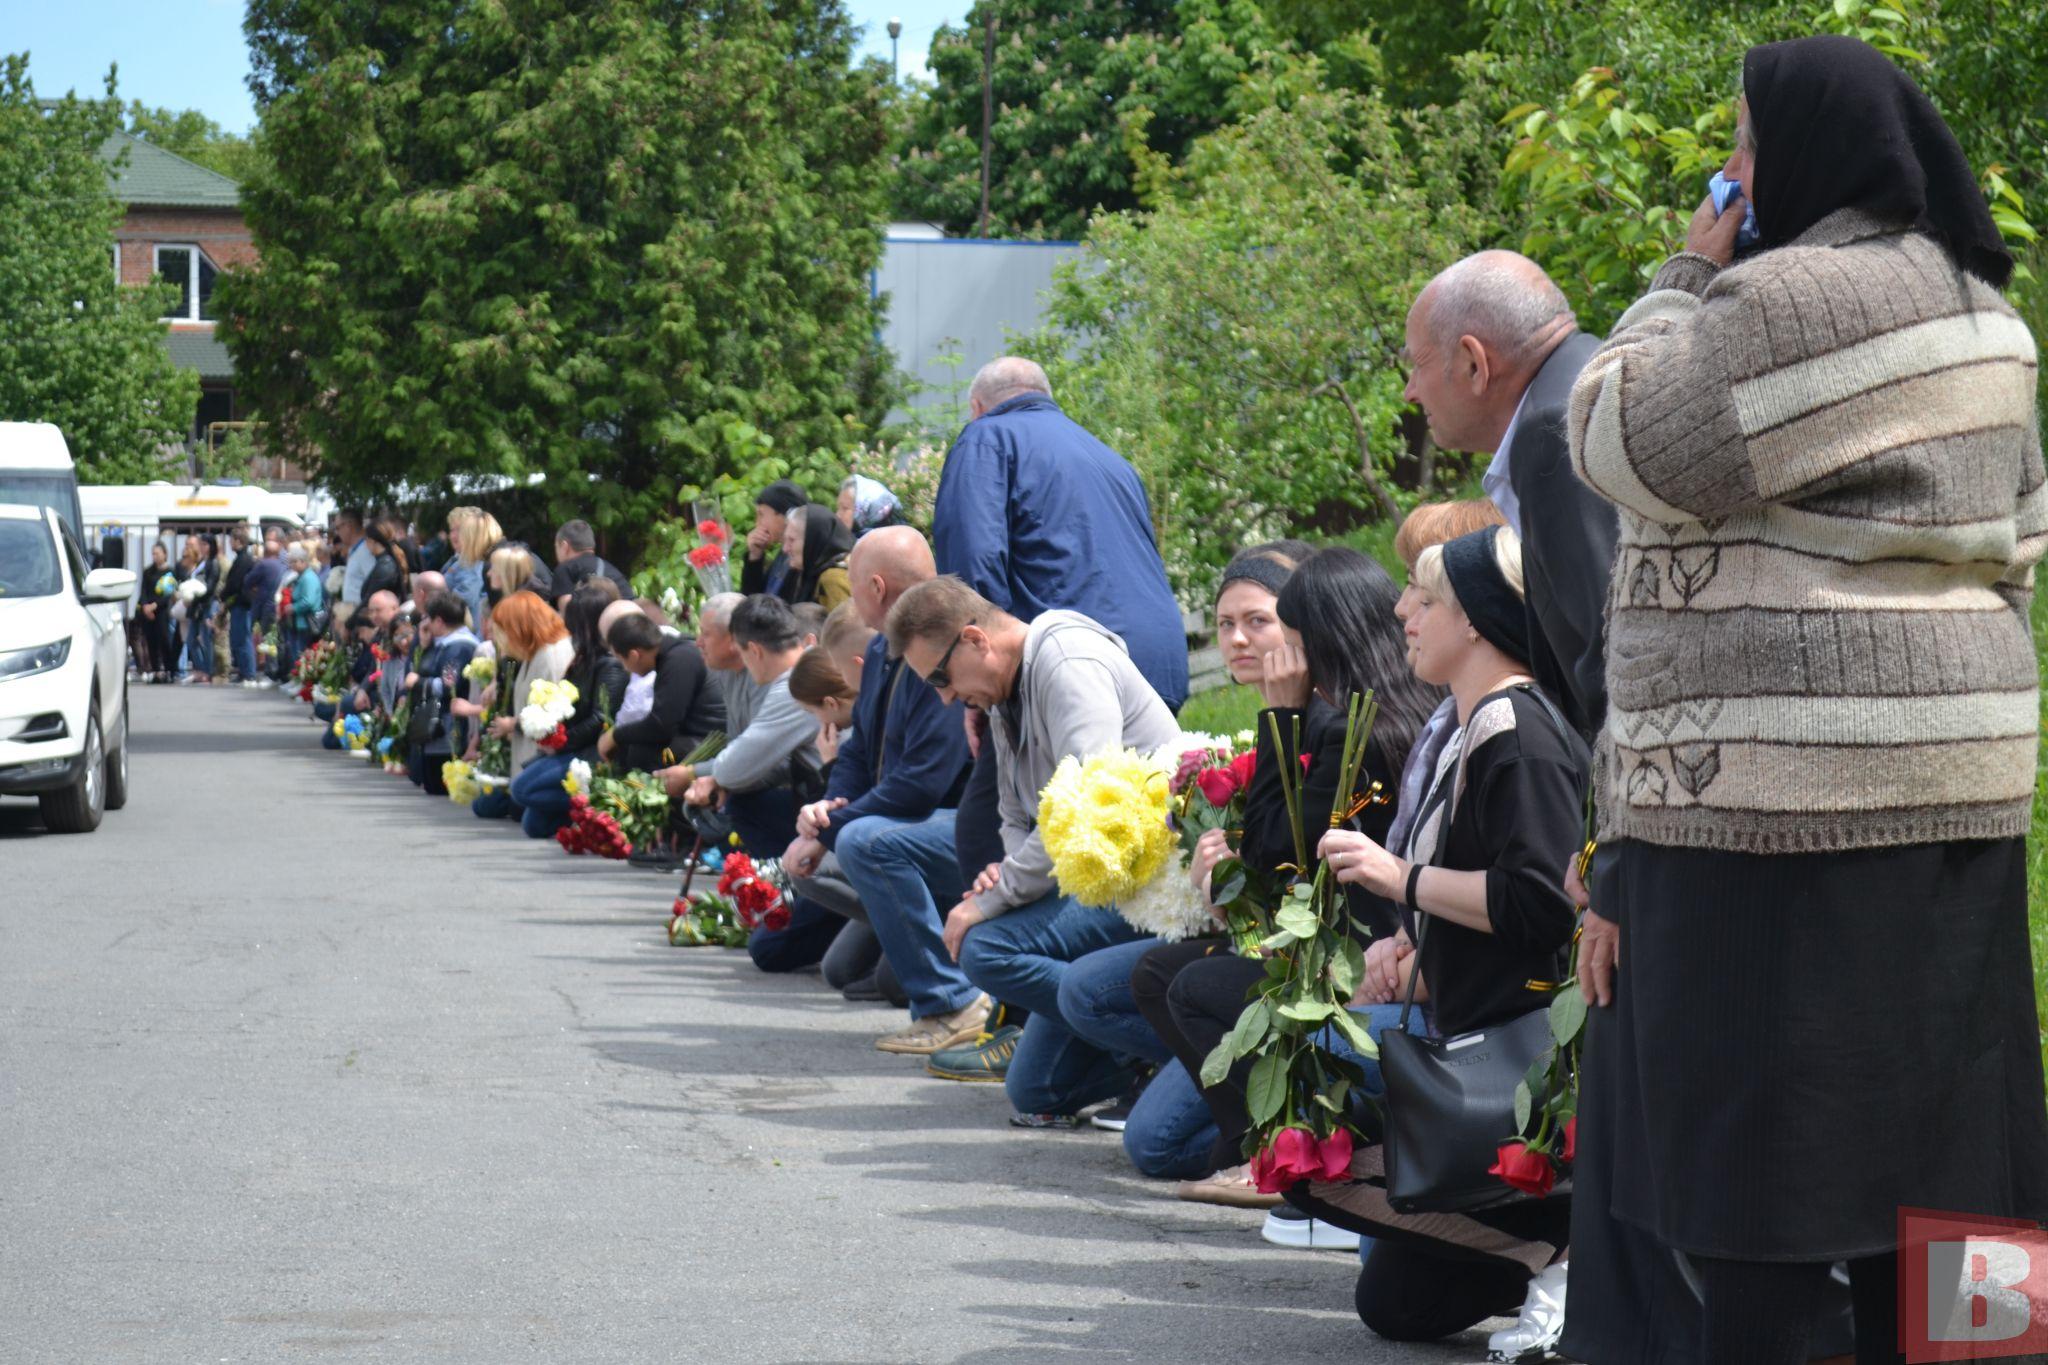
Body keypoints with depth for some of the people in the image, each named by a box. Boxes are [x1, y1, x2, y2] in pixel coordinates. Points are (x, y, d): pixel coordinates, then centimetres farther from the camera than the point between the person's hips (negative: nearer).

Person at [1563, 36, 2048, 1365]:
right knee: (1912, 1118, 11)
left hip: (1786, 785, -9)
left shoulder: (1786, 299, -14)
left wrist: (1683, 281, 2)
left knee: (1763, 1132, -3)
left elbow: (1621, 447, -9)